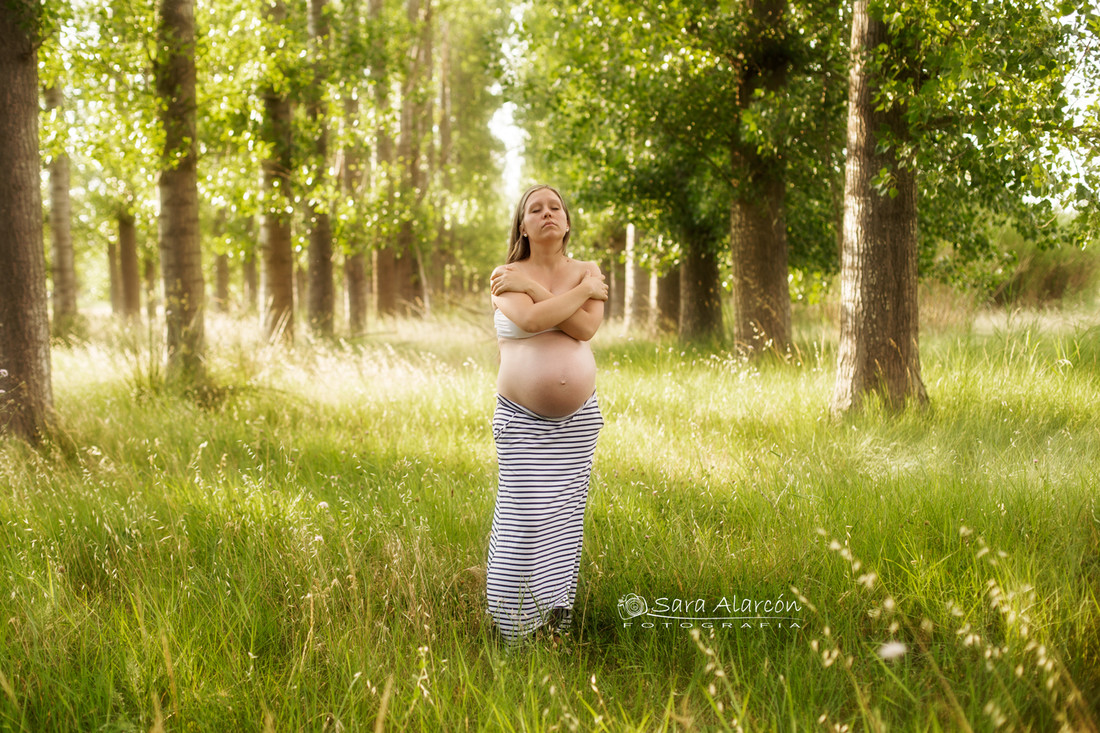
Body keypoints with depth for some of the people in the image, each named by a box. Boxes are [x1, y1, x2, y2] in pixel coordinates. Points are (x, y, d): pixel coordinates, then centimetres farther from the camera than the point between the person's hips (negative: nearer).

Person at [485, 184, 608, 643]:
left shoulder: (588, 272, 8)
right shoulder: (507, 277, 1)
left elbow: (586, 328, -11)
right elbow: (532, 320, -19)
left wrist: (532, 286, -10)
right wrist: (582, 291, -9)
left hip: (578, 418, 3)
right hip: (522, 418, -3)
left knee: (565, 515, 4)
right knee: (523, 516, -7)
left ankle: (558, 621, 14)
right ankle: (515, 632, 1)